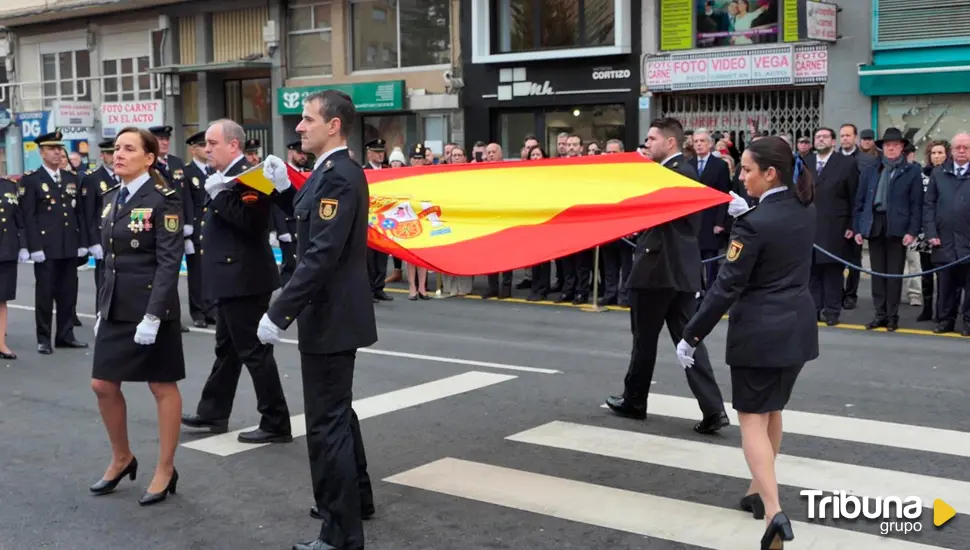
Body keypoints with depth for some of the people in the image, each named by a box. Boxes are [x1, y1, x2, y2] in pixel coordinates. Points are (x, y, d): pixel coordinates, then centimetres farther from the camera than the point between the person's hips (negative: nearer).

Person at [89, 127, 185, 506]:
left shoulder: (163, 199, -12)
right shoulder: (111, 198, 10)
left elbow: (170, 261, -17)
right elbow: (110, 258, 16)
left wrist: (153, 314, -22)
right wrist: (102, 307, 14)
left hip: (152, 304, -7)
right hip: (116, 305, 7)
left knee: (162, 387, 4)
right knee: (103, 385, 10)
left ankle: (166, 470, 17)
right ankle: (121, 458, 31)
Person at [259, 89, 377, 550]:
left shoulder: (338, 175, -21)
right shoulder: (334, 171, 11)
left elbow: (321, 255, -27)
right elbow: (309, 221, 19)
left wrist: (278, 313, -25)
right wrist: (283, 188, 5)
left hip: (330, 317, -11)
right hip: (334, 313, 11)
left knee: (327, 423, -4)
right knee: (337, 412, 24)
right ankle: (355, 493, 41)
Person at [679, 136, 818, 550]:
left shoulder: (753, 223, -20)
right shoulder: (806, 211, 3)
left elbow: (727, 287, -19)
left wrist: (691, 336, -13)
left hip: (760, 331, -8)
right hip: (798, 327, 8)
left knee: (752, 418, -1)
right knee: (772, 411, 22)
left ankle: (775, 513, -13)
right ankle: (759, 491, 35)